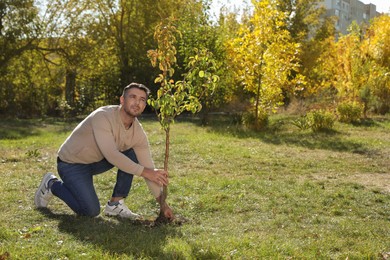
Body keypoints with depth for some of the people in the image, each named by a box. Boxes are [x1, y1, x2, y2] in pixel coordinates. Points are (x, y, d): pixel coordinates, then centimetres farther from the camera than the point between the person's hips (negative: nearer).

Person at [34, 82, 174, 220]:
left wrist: (162, 202, -14)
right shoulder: (103, 117, -30)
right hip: (71, 163, -7)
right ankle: (52, 185, 8)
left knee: (131, 155, -11)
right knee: (91, 211, -17)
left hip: (96, 161, 7)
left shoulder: (138, 133, -11)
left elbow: (148, 167, -9)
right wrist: (144, 172, -36)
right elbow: (111, 155, -37)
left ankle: (115, 204, -3)